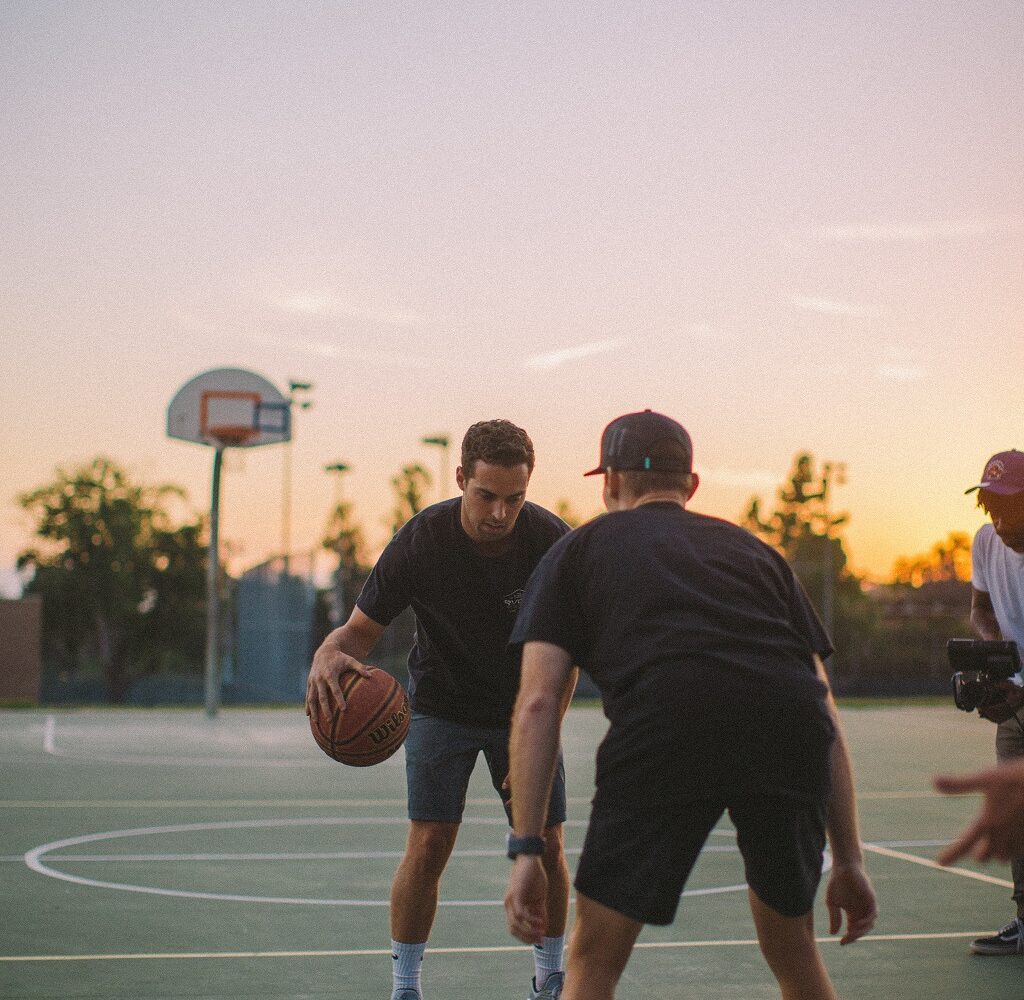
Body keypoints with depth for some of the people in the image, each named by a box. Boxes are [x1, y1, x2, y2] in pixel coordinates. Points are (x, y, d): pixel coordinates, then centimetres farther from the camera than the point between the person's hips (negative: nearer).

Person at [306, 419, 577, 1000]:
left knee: (547, 845, -3)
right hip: (441, 707, -1)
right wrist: (330, 656, -41)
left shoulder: (553, 542, -21)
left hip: (524, 711, 1)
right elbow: (363, 629, -17)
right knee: (428, 844, -12)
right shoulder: (421, 540, -23)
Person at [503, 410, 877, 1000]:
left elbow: (537, 703, 12)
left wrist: (525, 850, 11)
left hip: (664, 730, -3)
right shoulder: (754, 551, 33)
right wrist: (850, 860, 29)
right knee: (793, 951, 25)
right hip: (790, 729, 4)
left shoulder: (578, 551, 26)